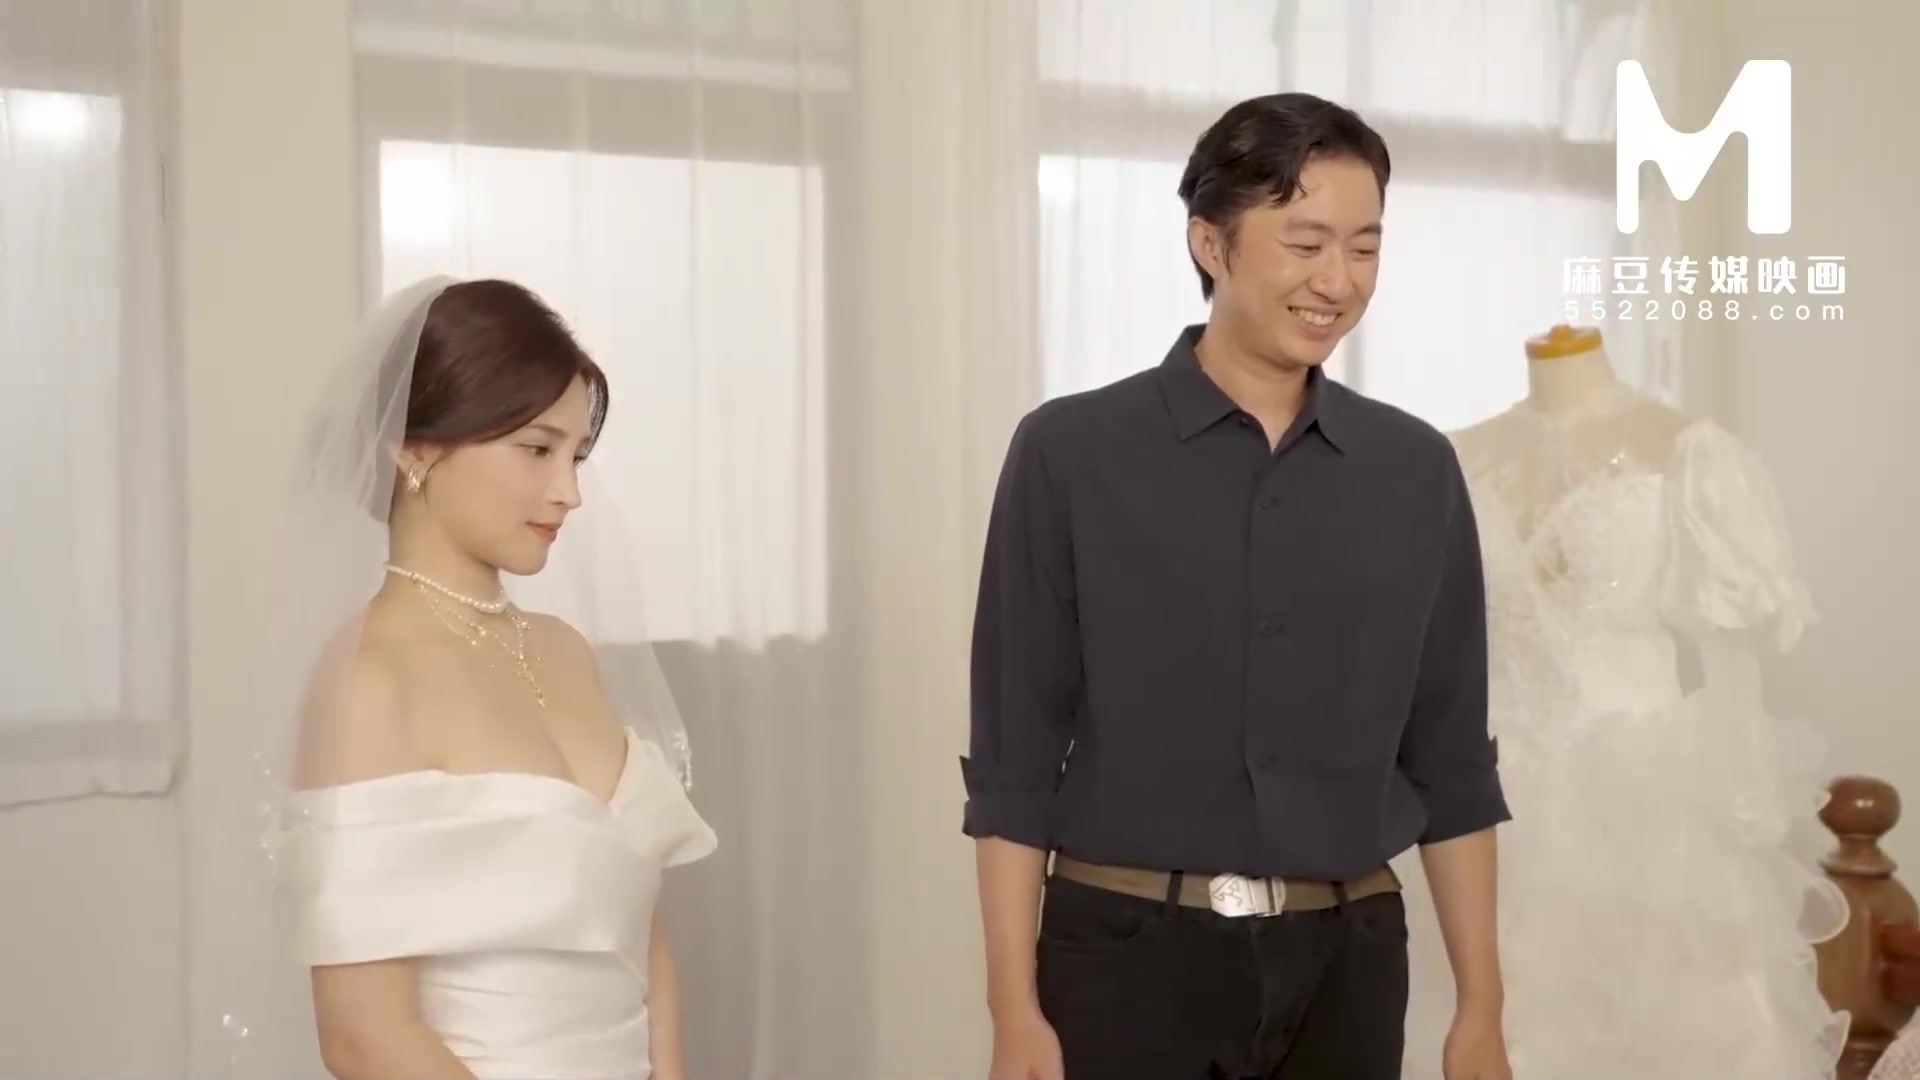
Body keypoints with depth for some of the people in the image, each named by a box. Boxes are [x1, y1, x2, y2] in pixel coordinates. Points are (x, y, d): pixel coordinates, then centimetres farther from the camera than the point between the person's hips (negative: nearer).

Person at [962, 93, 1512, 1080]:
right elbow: (1015, 759, -5)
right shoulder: (1071, 454, -5)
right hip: (1125, 952, -3)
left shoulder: (1416, 471, 5)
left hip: (1345, 962, 3)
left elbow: (1450, 759, 8)